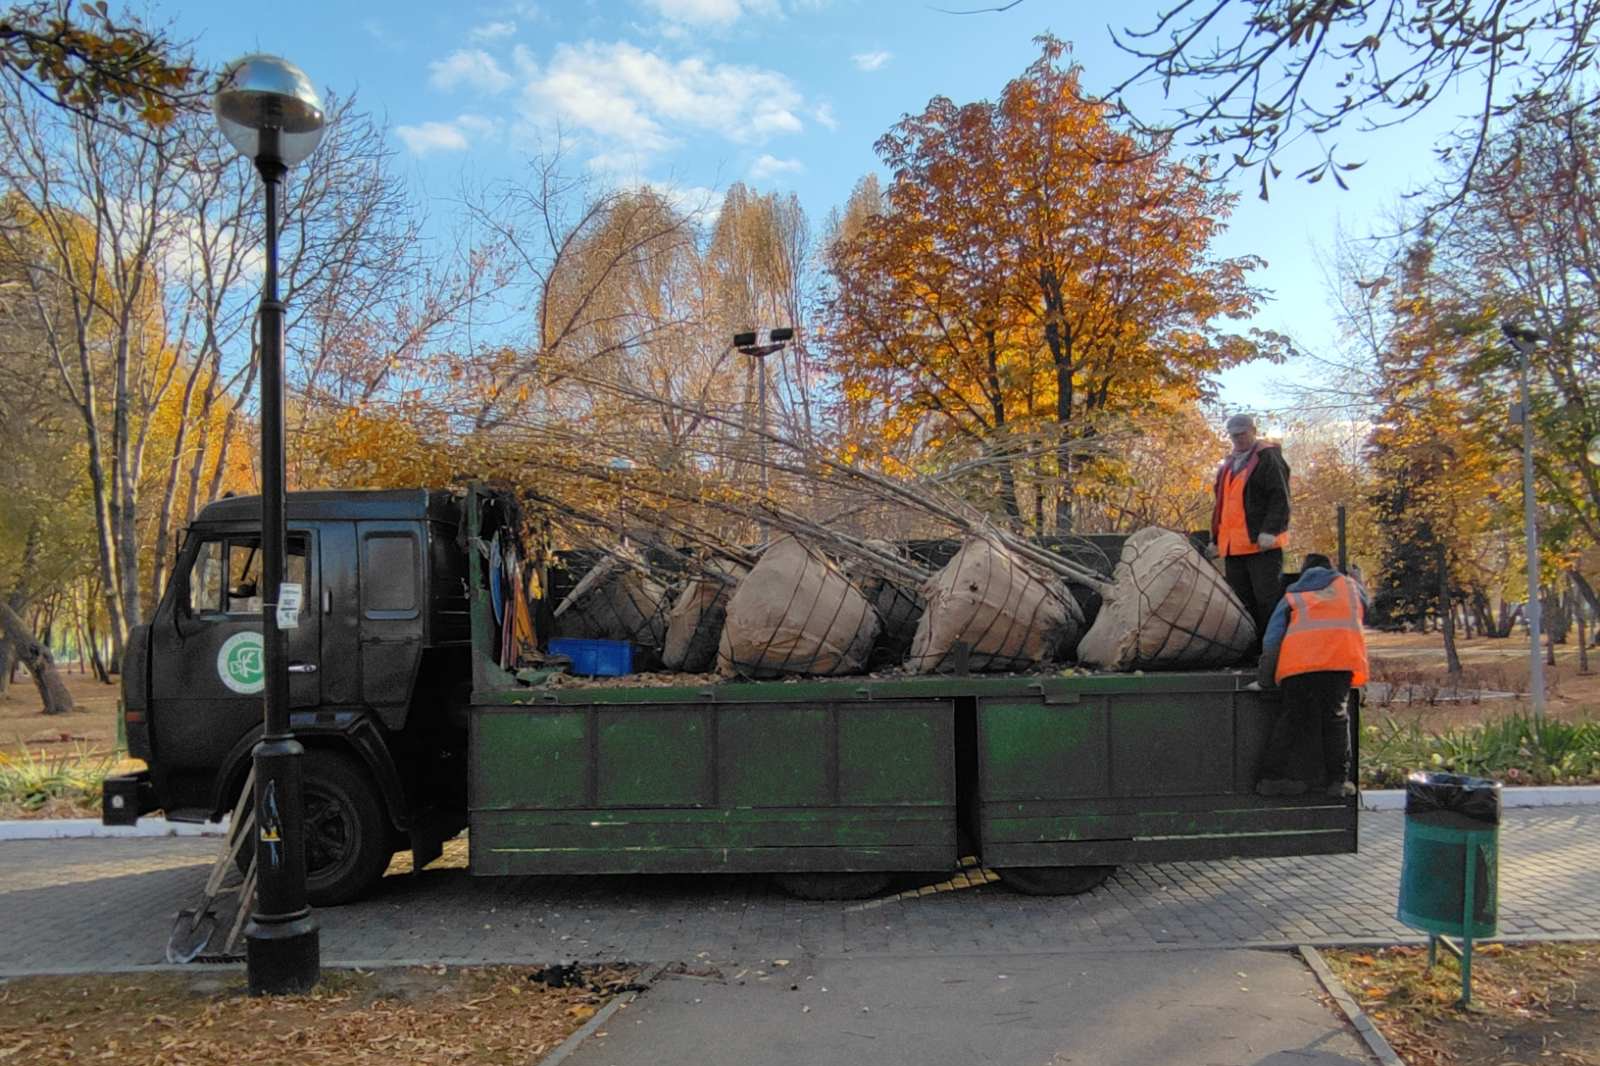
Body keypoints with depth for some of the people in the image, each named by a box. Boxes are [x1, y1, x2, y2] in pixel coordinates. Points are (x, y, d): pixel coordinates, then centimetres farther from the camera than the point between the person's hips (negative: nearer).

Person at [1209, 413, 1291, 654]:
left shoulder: (1268, 458, -2)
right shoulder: (1228, 465, 22)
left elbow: (1280, 499, -12)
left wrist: (1270, 531, -22)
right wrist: (1216, 539, 23)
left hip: (1262, 545, -8)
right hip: (1233, 546, 8)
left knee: (1267, 600, -7)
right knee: (1242, 604, 9)